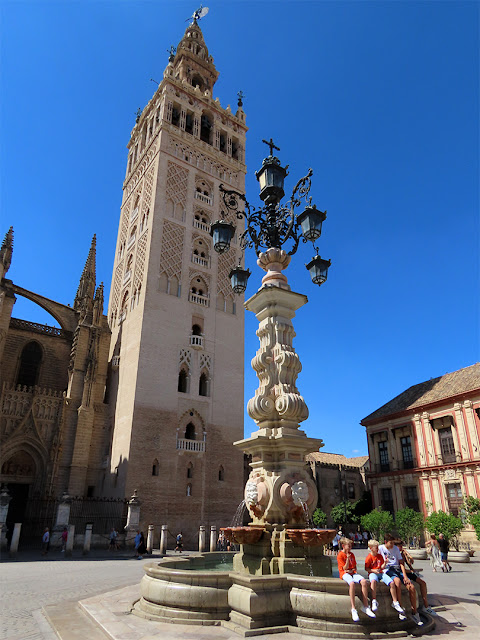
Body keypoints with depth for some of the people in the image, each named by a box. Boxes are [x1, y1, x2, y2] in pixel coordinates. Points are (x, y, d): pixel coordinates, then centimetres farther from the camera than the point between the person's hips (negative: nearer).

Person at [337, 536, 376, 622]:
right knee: (352, 583, -39)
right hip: (345, 573, -5)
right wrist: (348, 559, -19)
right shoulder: (340, 555, -1)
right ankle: (353, 609, -36)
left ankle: (365, 607, -20)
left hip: (353, 573, 6)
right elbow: (345, 568, -7)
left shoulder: (351, 554, 18)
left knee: (364, 581, -26)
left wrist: (352, 570, -1)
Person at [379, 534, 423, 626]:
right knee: (397, 581, -36)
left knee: (412, 587, -16)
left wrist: (405, 576, -2)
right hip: (388, 569, -5)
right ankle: (400, 609, -25)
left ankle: (414, 613, -1)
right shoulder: (380, 548, 4)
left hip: (398, 569, 5)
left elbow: (401, 563, 10)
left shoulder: (396, 548, 15)